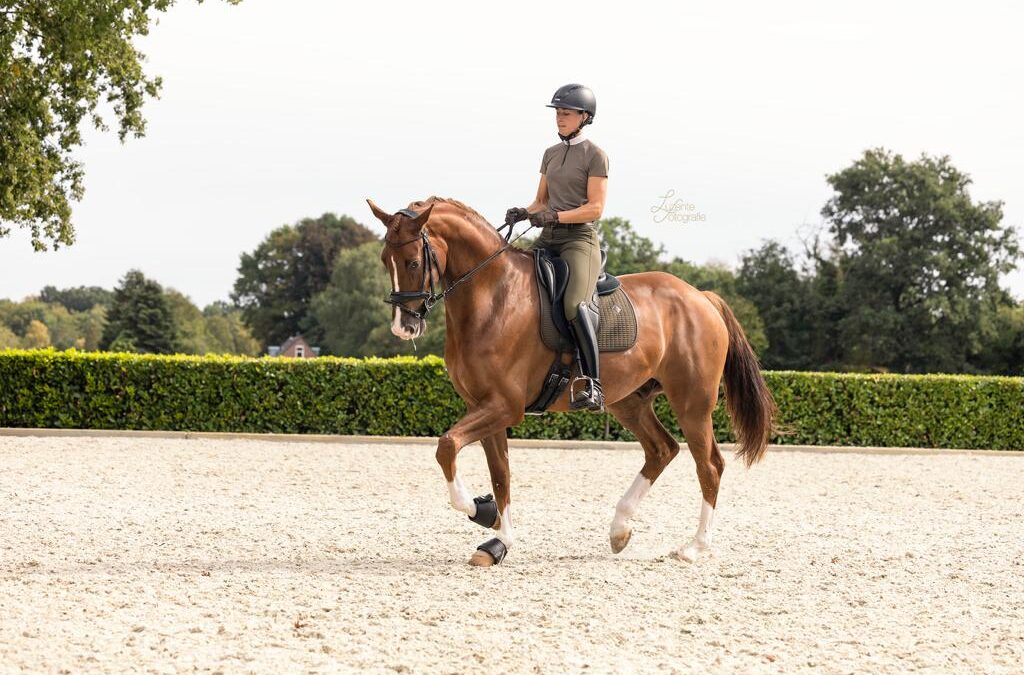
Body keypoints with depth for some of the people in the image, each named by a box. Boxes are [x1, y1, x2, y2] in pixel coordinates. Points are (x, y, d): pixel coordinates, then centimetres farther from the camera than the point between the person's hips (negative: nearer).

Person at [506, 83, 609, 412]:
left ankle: (592, 386, -32)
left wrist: (556, 216, -21)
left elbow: (595, 208, -10)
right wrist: (523, 213, 0)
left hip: (580, 238, -8)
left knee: (574, 304, -30)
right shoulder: (551, 154, 18)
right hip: (547, 238, 8)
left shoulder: (595, 156, -3)